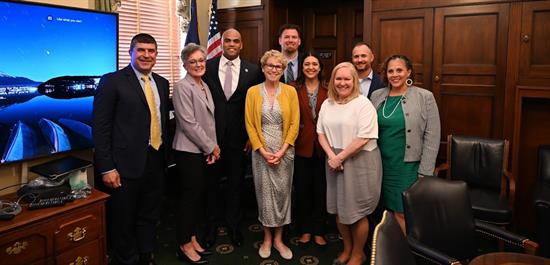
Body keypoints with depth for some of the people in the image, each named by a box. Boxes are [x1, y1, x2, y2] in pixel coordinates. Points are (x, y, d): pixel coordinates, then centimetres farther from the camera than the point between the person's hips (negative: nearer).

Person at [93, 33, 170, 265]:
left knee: (149, 217, 18)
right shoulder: (112, 81, -8)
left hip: (156, 161, 6)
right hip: (127, 164, -5)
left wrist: (165, 155, 10)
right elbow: (100, 127, -10)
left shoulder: (162, 83, 10)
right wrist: (107, 168, -14)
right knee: (123, 221, 10)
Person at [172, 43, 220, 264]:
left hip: (204, 151, 8)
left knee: (199, 196, 13)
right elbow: (189, 124, -18)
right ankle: (184, 246, 14)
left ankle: (192, 238, 27)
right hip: (188, 151, -8)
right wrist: (211, 147, -11)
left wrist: (212, 147, 4)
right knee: (189, 197, 0)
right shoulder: (182, 87, -12)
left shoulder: (205, 86, 13)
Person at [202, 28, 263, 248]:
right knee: (211, 182, 12)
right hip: (212, 136, 0)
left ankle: (233, 225, 32)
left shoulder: (252, 71, 0)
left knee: (236, 183, 13)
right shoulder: (208, 67, 0)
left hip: (239, 137, 0)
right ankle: (212, 224, 32)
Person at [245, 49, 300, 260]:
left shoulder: (290, 91, 0)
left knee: (282, 192, 7)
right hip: (261, 152, 0)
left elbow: (294, 124, -2)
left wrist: (282, 151, -10)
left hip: (285, 151, 0)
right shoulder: (253, 92, 0)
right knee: (264, 192, 7)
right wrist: (263, 151, -10)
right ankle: (267, 238, 23)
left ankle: (278, 239, 22)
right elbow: (249, 124, -2)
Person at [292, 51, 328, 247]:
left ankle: (318, 231, 24)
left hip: (322, 146, 1)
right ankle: (304, 230, 25)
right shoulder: (294, 89, -1)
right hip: (301, 146, 0)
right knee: (302, 188, 9)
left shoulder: (328, 90, 1)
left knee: (320, 189, 9)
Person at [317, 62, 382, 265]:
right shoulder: (327, 104, 7)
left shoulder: (363, 104, -13)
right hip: (335, 162, 6)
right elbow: (321, 133, 7)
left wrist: (340, 157, -16)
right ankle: (347, 248, 38)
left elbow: (363, 138, -19)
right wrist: (331, 156, -8)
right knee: (339, 208, 15)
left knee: (356, 211, 6)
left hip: (359, 162, -6)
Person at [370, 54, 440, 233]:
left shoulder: (425, 97, -5)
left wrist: (424, 172, -10)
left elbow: (432, 137, -6)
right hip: (382, 165, 3)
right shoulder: (377, 96, 6)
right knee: (390, 209, 11)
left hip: (408, 166, -3)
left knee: (403, 213, -1)